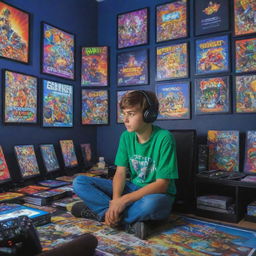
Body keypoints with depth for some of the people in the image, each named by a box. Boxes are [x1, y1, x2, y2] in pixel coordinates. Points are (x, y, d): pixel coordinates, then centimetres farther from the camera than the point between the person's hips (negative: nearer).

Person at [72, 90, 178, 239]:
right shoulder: (126, 137, -1)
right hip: (133, 188, 5)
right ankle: (130, 221, -18)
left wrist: (124, 200, -27)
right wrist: (116, 200, -25)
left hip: (157, 194, -5)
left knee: (150, 204, -43)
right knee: (80, 182, -8)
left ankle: (98, 211, -18)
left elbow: (162, 184, -21)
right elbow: (120, 173, -5)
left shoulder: (164, 138, -18)